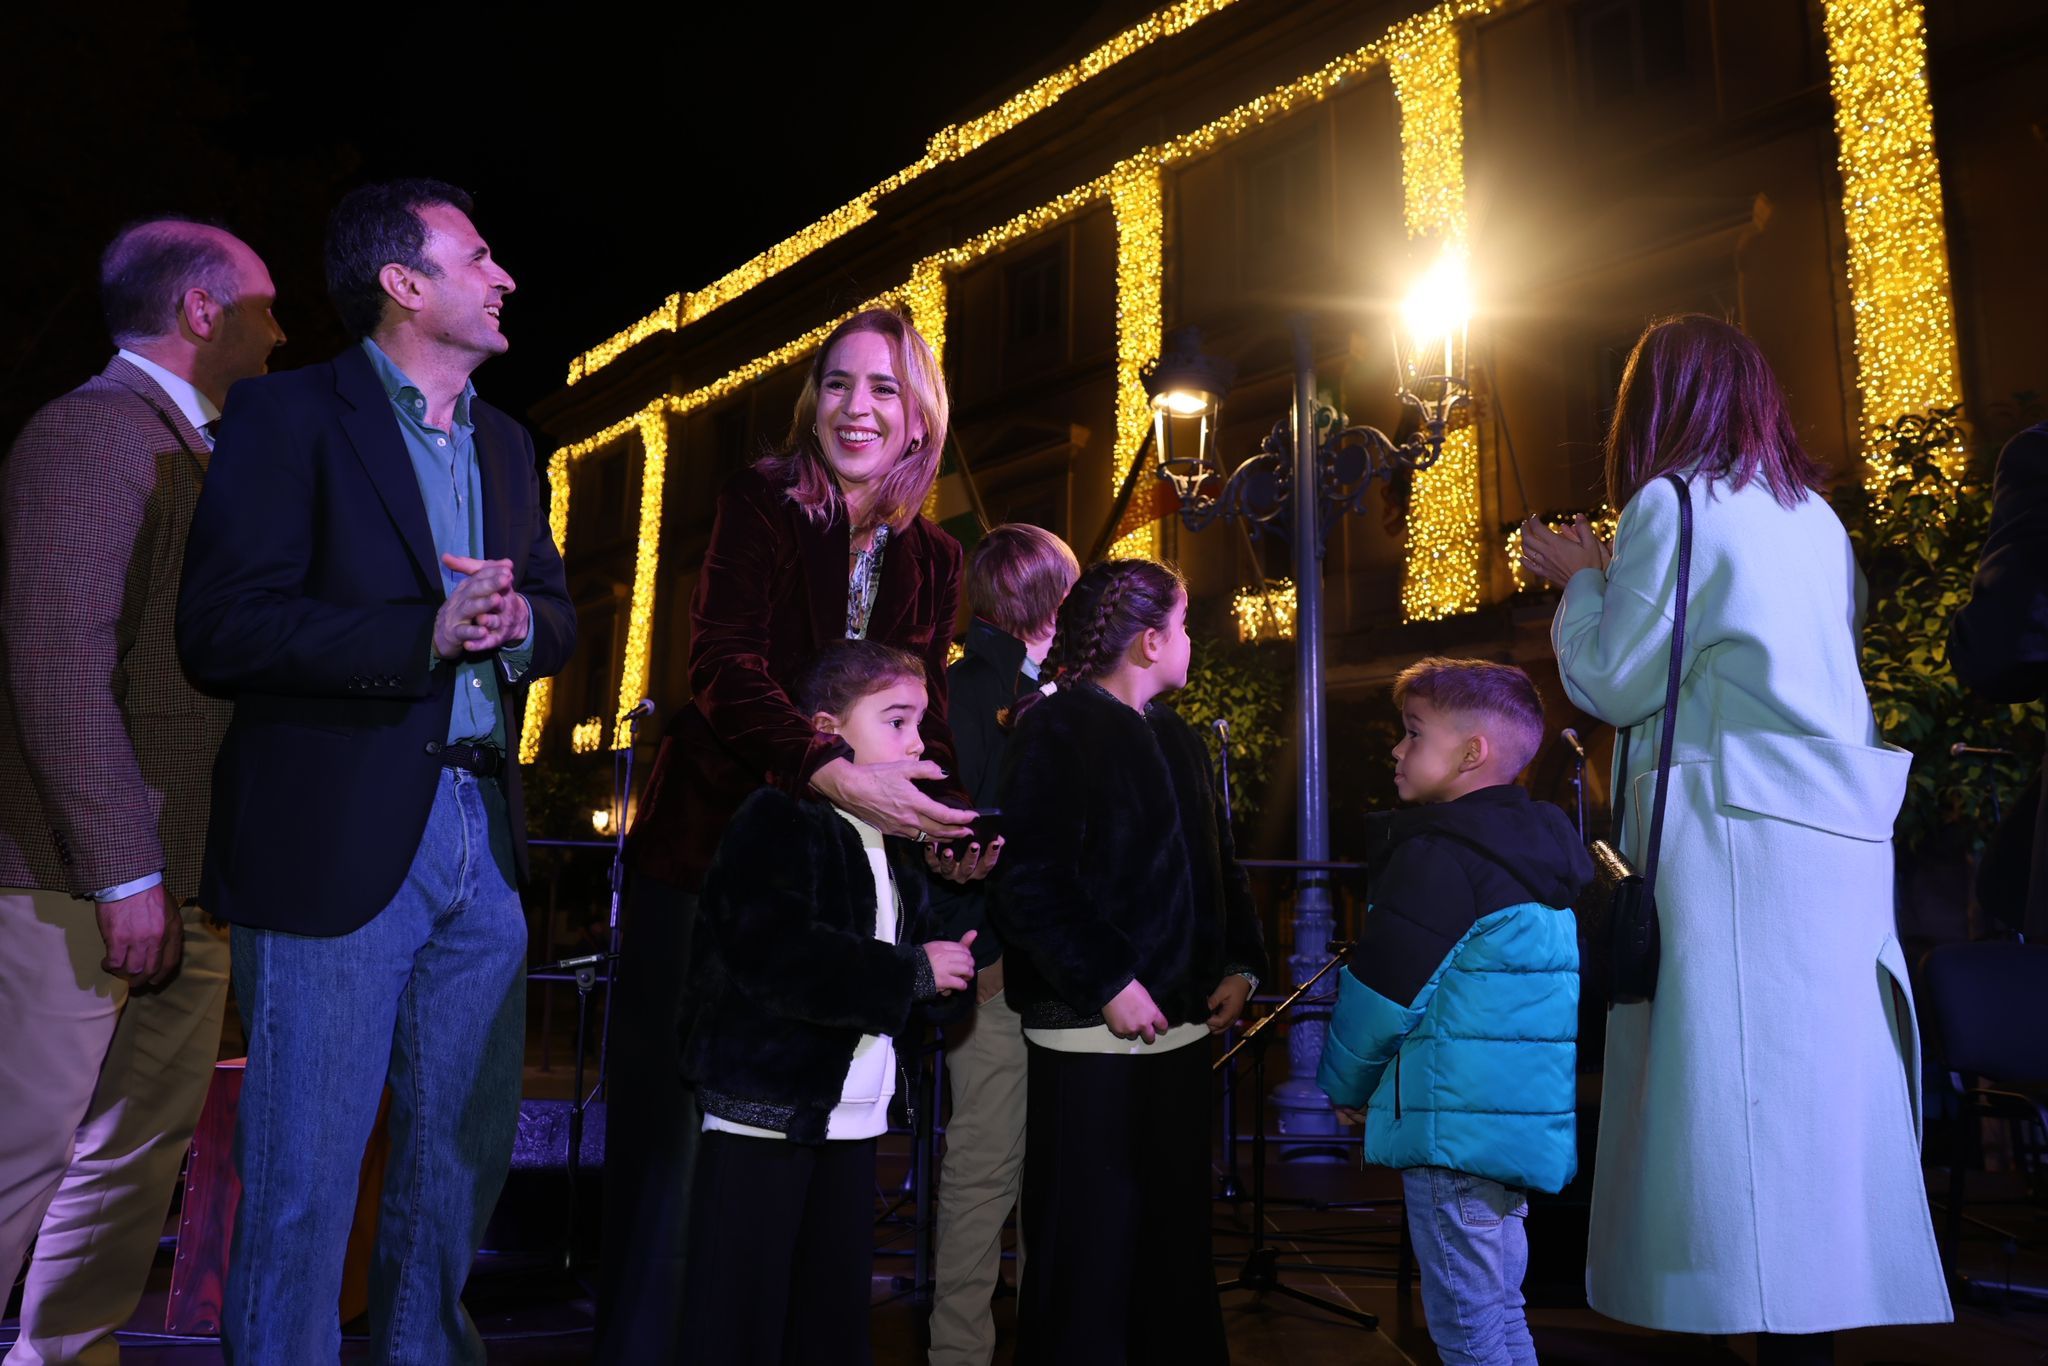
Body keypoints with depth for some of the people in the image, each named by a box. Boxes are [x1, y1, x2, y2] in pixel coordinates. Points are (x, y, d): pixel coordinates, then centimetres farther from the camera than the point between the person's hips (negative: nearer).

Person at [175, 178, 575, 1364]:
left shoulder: (507, 445, 16)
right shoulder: (290, 415, -4)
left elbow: (560, 611, 16)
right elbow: (221, 629, -12)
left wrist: (519, 623, -7)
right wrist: (423, 633, -21)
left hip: (482, 836, 7)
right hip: (337, 842, -6)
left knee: (468, 1150, 16)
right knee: (306, 1174, 3)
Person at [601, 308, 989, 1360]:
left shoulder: (932, 562, 9)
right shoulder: (759, 504, -4)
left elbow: (920, 716, 9)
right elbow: (726, 665, -17)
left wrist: (940, 825, -12)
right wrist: (836, 774, -33)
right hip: (708, 849, -3)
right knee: (668, 1118, 2)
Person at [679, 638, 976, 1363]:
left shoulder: (894, 841, 15)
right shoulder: (779, 821, -13)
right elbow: (775, 957, -27)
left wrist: (950, 964, -1)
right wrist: (911, 973, -19)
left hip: (852, 1115, 8)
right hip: (767, 1111, -8)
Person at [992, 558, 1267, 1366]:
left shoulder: (1175, 738, 14)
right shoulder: (1056, 731, -10)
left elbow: (1217, 865, 19)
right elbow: (1031, 880, -18)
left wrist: (1240, 964, 7)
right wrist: (1107, 983, -20)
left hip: (1180, 1023, 8)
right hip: (1095, 1034, -8)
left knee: (1176, 1230, 17)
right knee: (1089, 1240, 2)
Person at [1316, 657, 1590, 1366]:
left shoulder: (1439, 851, -17)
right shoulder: (1544, 846, 12)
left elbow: (1380, 990, -16)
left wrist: (1345, 1087, 1)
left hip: (1460, 1123, -10)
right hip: (1528, 1118, 10)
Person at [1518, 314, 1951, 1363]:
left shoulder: (1672, 503, -5)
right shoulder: (1813, 515, 17)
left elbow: (1616, 687, -6)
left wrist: (1580, 579, 9)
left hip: (1742, 839, -8)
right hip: (1840, 833, 8)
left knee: (1739, 1095, -5)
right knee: (1824, 1093, 10)